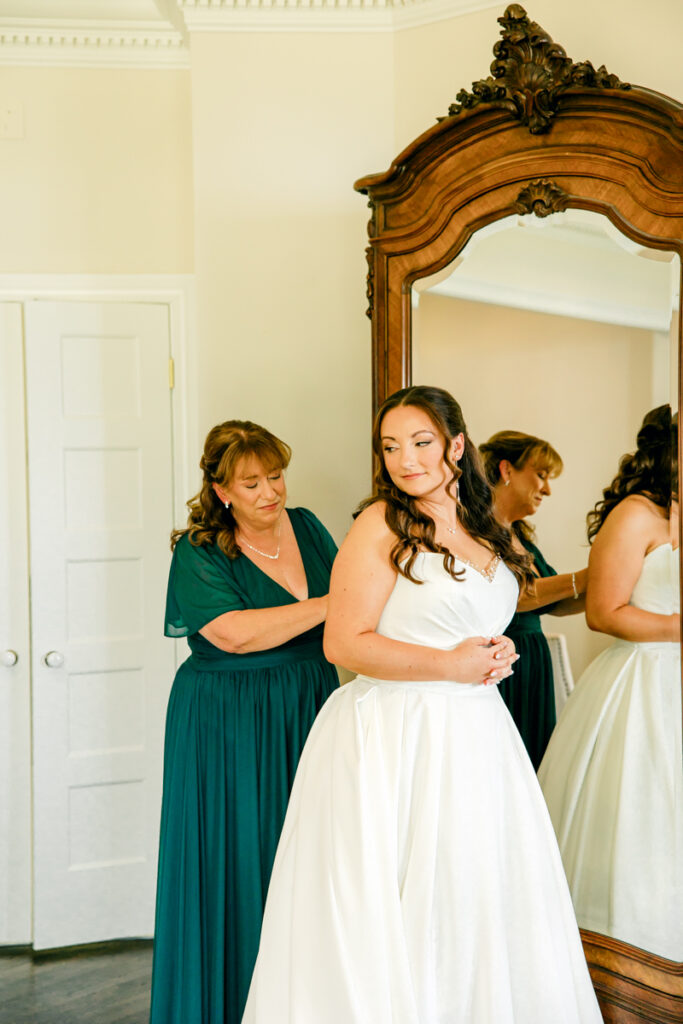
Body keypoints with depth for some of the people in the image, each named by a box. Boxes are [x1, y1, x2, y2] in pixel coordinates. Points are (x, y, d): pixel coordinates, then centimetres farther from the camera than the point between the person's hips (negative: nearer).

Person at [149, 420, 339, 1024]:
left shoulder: (306, 527, 6)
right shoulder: (197, 552, -10)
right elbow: (235, 633, -24)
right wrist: (329, 604, -22)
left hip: (310, 713, 5)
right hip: (229, 727, -5)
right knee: (236, 864, 2)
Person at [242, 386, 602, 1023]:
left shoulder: (485, 533, 13)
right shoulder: (381, 524, -9)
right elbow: (345, 643, -15)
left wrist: (497, 655, 4)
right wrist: (452, 665, -14)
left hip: (473, 733, 7)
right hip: (394, 737, -7)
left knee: (473, 907, 13)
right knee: (391, 916, 1)